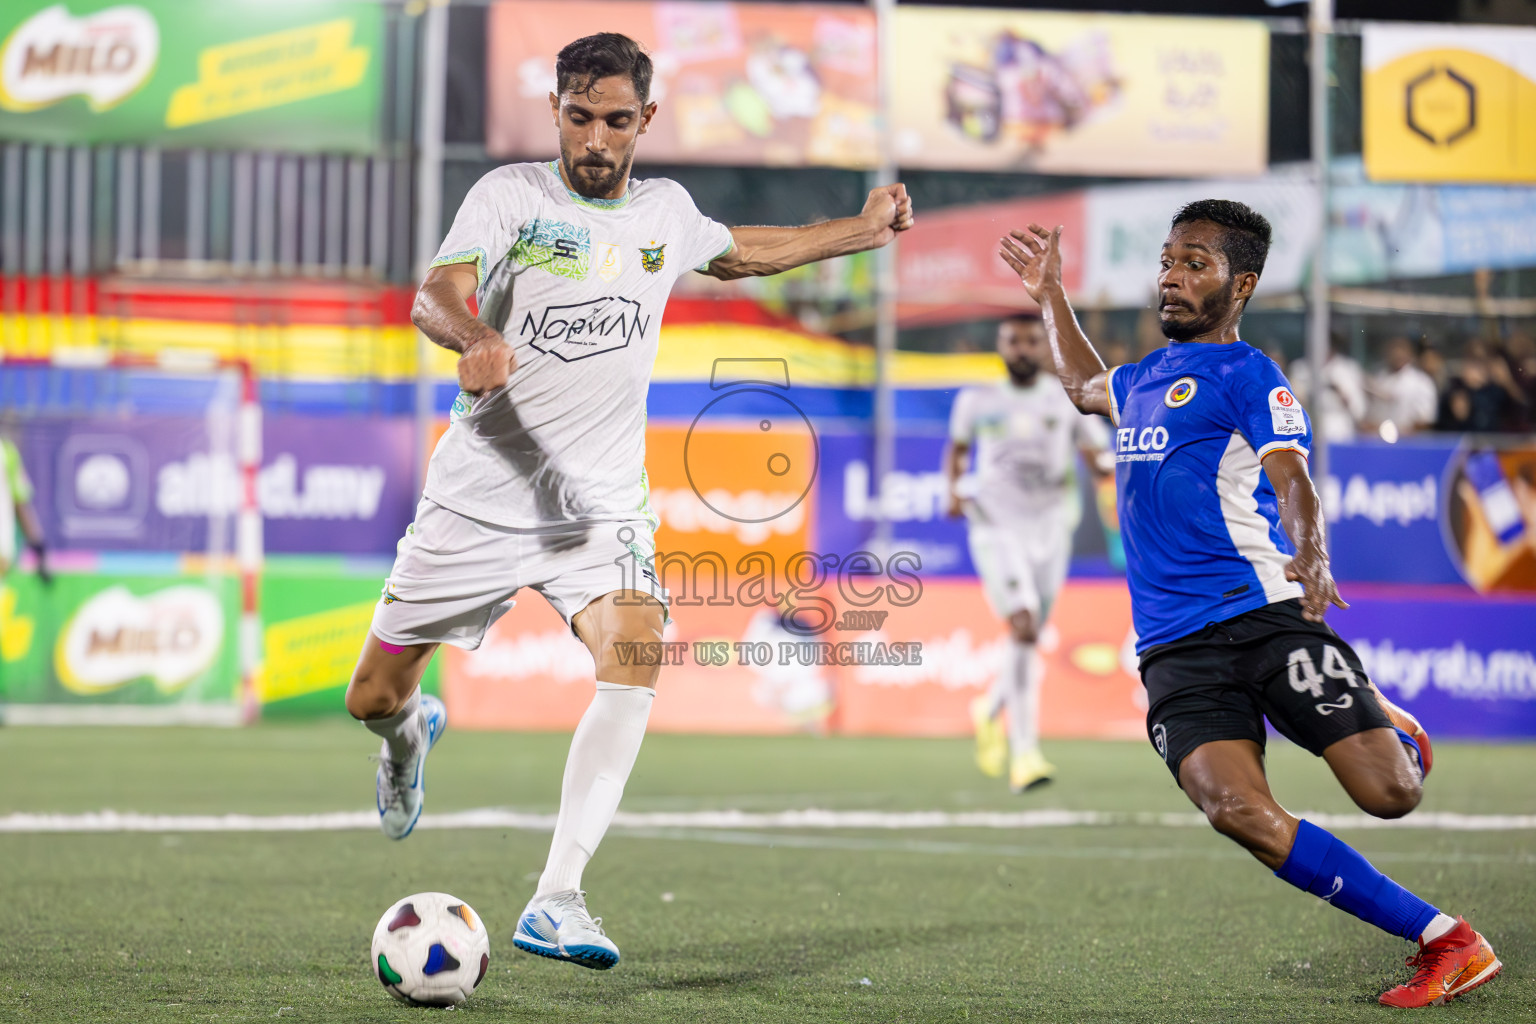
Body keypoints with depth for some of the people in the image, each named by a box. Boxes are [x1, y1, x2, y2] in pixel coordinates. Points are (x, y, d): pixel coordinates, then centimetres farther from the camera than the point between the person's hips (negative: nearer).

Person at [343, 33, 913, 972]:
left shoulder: (665, 210, 9)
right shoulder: (511, 193, -6)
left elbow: (737, 254, 32)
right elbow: (435, 295, -22)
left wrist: (861, 231, 29)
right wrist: (475, 339, -44)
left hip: (600, 507, 2)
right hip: (479, 498, -2)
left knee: (637, 654, -27)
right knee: (374, 699, 5)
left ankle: (556, 901, -29)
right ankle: (414, 730, 46)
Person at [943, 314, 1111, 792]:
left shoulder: (1069, 400, 5)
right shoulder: (977, 401, 5)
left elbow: (1100, 461, 5)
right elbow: (957, 448, 21)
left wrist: (1106, 463, -19)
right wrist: (955, 488, 3)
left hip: (1050, 530, 3)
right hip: (996, 527, -3)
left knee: (1029, 636, 12)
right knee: (1024, 626, -21)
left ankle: (991, 710, 45)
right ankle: (1024, 752, -24)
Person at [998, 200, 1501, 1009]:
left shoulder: (1246, 377, 1)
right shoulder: (1144, 378, 23)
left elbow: (1293, 485, -15)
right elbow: (1086, 388, 48)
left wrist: (1312, 558, -35)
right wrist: (1050, 296, 49)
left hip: (1263, 615, -5)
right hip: (1175, 651, 5)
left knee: (1389, 793, -14)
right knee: (1237, 811, -21)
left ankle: (1396, 738, 30)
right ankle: (1443, 941, -12)